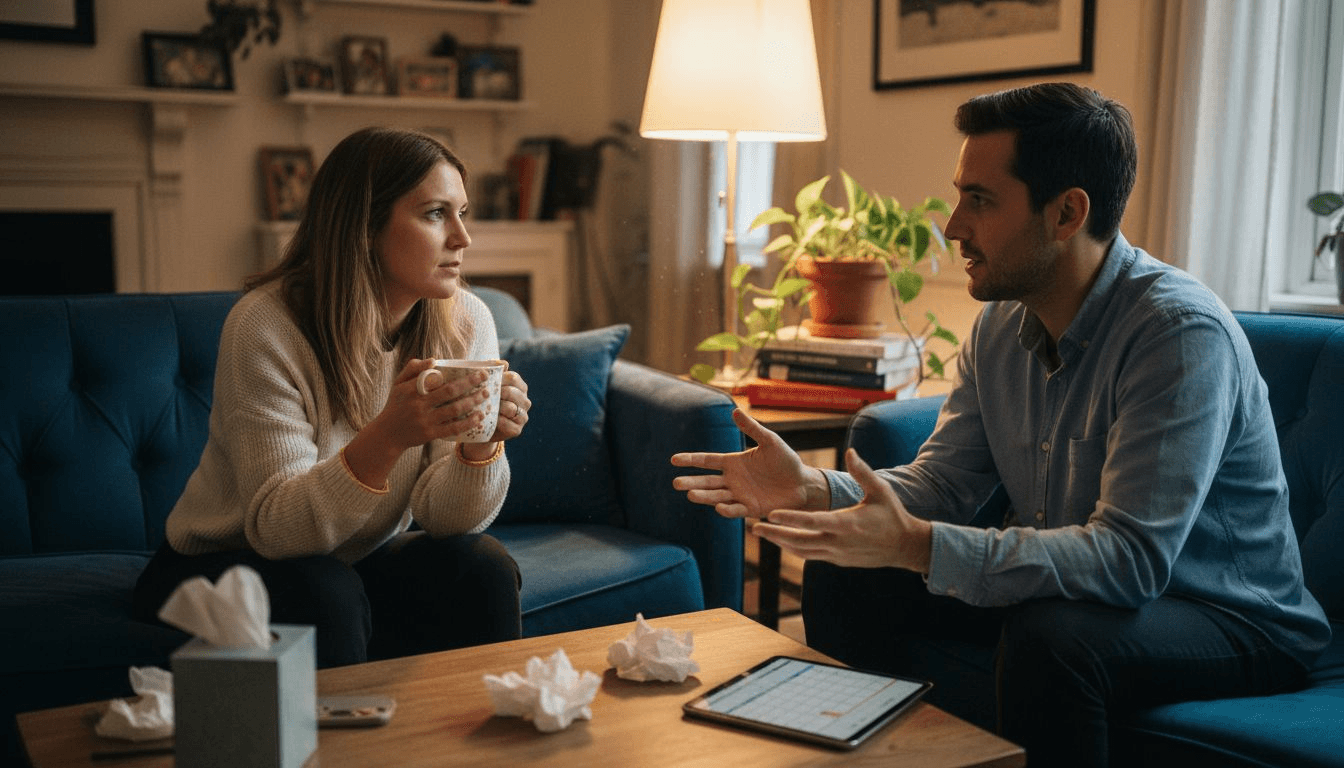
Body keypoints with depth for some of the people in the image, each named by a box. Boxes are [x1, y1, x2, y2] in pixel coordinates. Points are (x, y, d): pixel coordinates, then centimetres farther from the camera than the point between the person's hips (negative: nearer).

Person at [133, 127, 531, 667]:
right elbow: (276, 528, -27)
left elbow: (443, 517, -13)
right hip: (226, 563, -3)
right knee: (324, 596, -32)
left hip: (367, 560, 4)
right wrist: (388, 437, -42)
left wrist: (482, 442, -34)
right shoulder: (267, 325, -23)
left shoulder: (466, 323, -11)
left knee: (481, 567, -22)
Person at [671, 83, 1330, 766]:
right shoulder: (1001, 323, -1)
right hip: (1061, 586, 7)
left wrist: (918, 547, -41)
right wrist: (815, 490, -20)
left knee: (1047, 635, -37)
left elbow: (1131, 557, -34)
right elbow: (942, 482, 0)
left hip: (1232, 620, -7)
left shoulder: (1181, 332, -27)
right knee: (841, 581, -3)